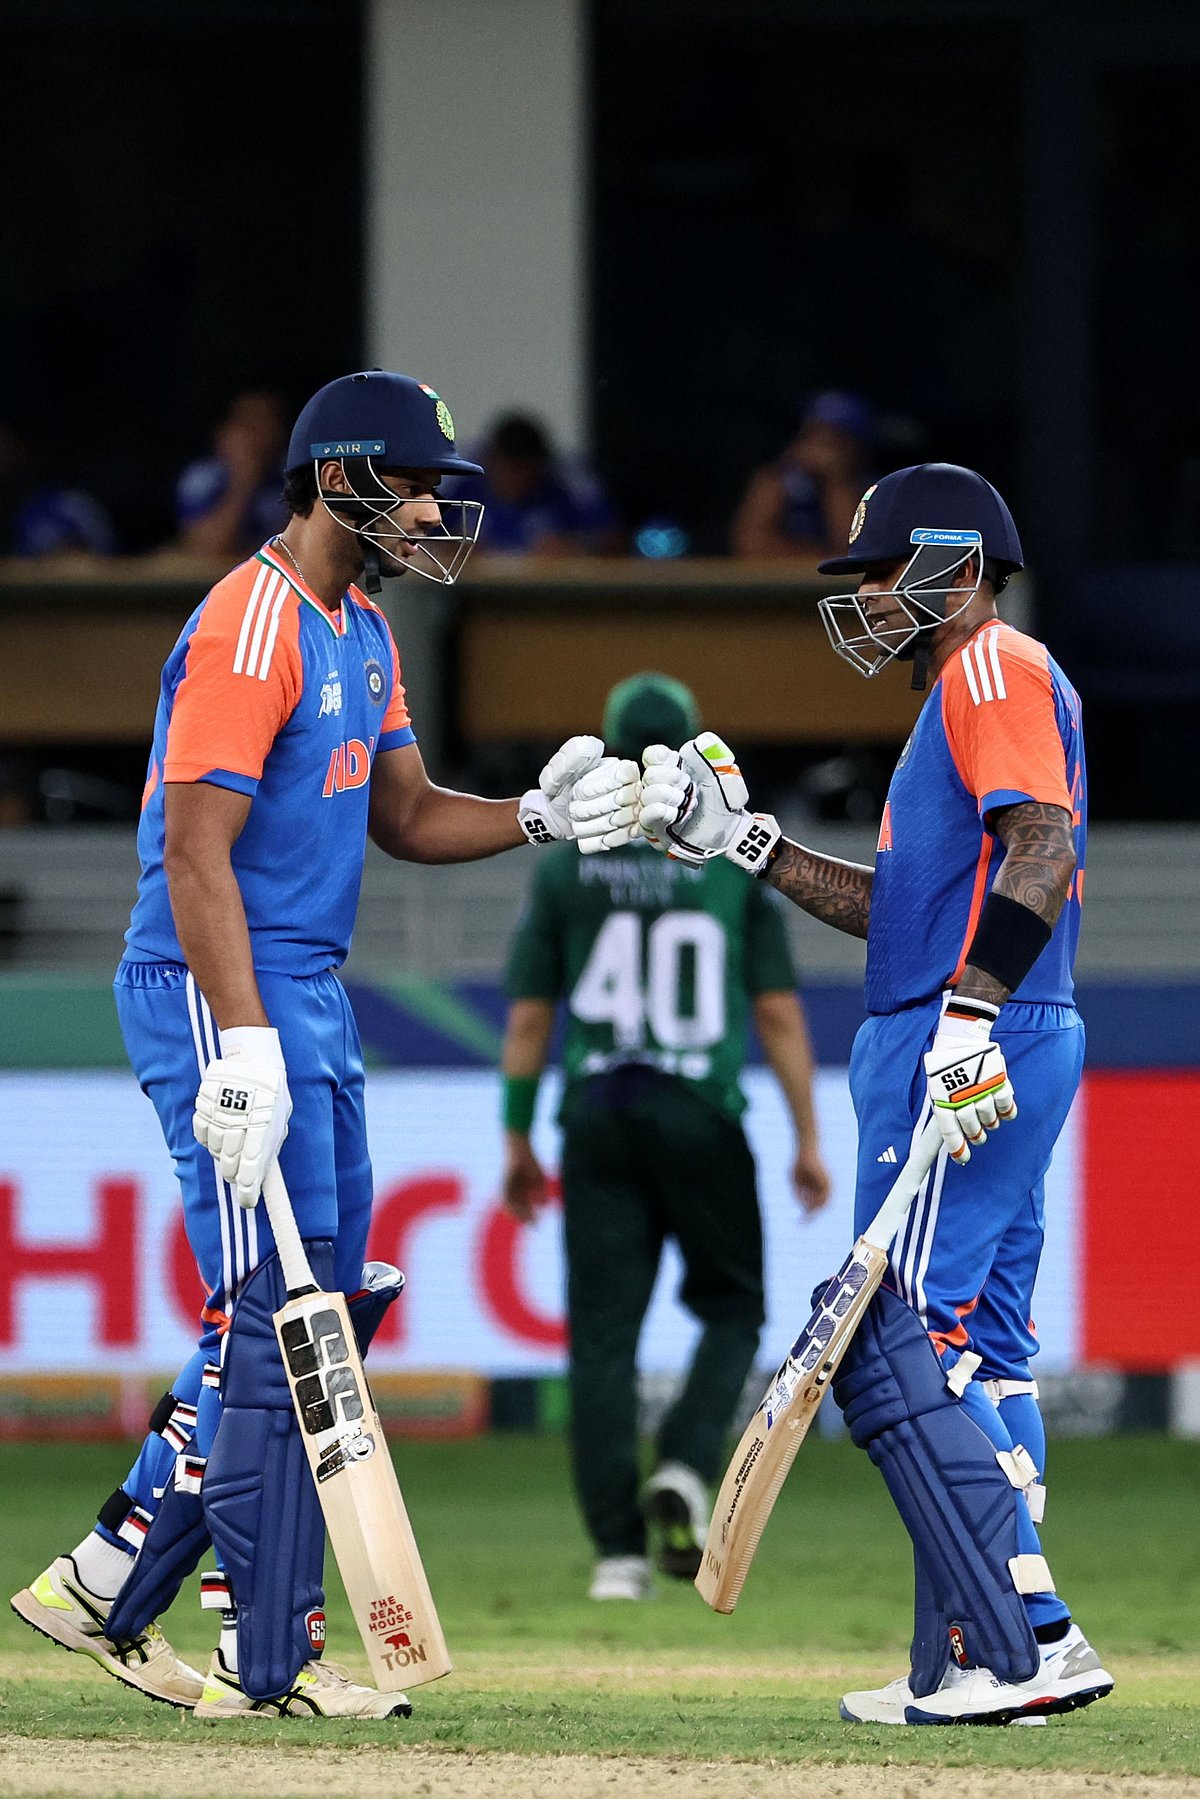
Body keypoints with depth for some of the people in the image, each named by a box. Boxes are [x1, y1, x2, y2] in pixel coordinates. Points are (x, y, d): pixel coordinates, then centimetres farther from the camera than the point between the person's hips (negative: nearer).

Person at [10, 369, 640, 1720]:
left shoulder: (361, 633, 15)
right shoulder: (251, 630, -16)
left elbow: (407, 817, 19)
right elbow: (196, 852, -21)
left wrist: (543, 816, 1)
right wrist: (243, 1045, -27)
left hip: (308, 999, 10)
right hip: (220, 995, -10)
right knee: (275, 1314, -9)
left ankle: (109, 1585, 17)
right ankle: (268, 1656, -6)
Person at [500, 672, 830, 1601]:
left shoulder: (566, 868, 4)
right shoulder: (735, 864, 2)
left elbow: (528, 1017, 5)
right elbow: (778, 1011, 0)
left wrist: (519, 1141, 12)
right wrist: (808, 1139, 5)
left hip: (599, 1119, 1)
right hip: (702, 1117, -1)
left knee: (605, 1327, 3)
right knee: (732, 1306, 15)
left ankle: (619, 1550, -3)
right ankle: (685, 1470, -10)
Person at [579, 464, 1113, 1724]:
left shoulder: (996, 669, -7)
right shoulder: (965, 693, 25)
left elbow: (1042, 848, -21)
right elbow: (898, 907, 26)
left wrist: (971, 1013, -31)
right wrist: (741, 842, 21)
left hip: (969, 1050, -11)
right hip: (997, 1054, 11)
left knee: (895, 1346, -13)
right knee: (972, 1353, 11)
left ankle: (998, 1651, -17)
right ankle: (1026, 1637, 10)